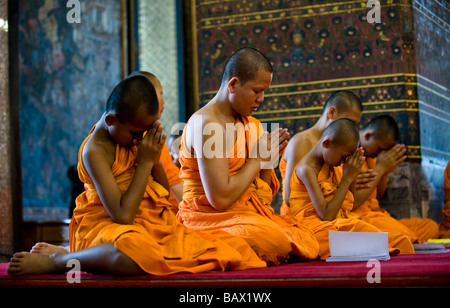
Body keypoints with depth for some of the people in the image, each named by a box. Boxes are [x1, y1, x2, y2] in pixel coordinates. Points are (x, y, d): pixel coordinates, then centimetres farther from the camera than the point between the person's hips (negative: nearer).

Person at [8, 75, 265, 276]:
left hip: (154, 225, 8)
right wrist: (145, 162, -17)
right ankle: (54, 261, -19)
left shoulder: (135, 135, 9)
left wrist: (156, 159, 1)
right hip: (107, 227, -8)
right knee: (132, 254, -46)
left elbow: (165, 196, 18)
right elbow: (123, 215, -23)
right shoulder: (96, 151, -15)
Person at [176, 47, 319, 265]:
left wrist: (267, 163, -3)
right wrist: (257, 158, -10)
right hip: (210, 217, -8)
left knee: (309, 243, -14)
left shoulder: (248, 124, 14)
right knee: (276, 241, -33)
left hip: (248, 213, 8)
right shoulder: (206, 123, -14)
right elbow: (220, 198, -22)